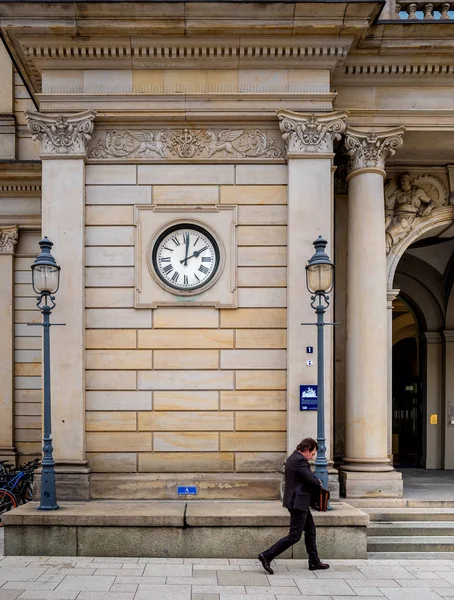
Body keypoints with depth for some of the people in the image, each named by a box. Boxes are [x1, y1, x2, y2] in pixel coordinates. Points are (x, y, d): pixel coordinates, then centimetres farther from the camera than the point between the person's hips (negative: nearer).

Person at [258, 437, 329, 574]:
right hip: (298, 502, -11)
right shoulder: (300, 460, -20)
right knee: (294, 536, -5)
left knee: (310, 530, 18)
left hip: (296, 500, 11)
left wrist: (316, 482, 4)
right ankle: (267, 556, -4)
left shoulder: (293, 458, 13)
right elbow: (313, 480, -21)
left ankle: (314, 562, 26)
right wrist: (319, 484, 0)